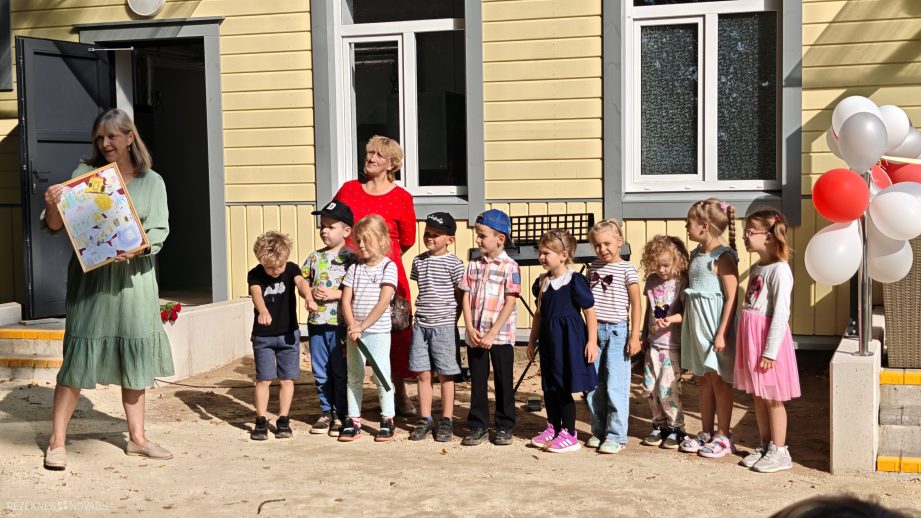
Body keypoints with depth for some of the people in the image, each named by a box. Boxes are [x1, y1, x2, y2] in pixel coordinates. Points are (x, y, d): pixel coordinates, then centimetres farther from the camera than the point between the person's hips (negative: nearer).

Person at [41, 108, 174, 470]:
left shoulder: (152, 182, 6)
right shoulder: (85, 174, 4)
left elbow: (159, 232, -2)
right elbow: (56, 226, 1)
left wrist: (136, 248, -22)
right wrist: (53, 205, -21)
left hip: (133, 275, 2)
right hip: (89, 276, -2)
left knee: (135, 358, 8)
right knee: (78, 358, -2)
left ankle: (137, 437, 19)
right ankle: (57, 442, 7)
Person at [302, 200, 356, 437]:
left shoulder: (350, 258, -6)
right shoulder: (315, 257, 10)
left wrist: (334, 294, -18)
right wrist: (310, 293, -6)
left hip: (340, 323, -5)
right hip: (316, 321, 5)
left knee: (341, 371, 3)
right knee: (320, 371, 12)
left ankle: (342, 415, 14)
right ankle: (326, 412, 23)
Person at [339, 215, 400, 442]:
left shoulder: (388, 267, -6)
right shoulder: (354, 268, 7)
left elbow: (383, 302, -14)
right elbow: (346, 300, 2)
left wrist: (363, 325, -18)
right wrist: (352, 326, -13)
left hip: (378, 331, -4)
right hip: (354, 332, 4)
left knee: (381, 376, -2)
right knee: (354, 377, 9)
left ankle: (388, 420, 10)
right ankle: (353, 421, 16)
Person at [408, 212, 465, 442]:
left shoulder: (453, 263, -7)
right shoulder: (419, 261, 9)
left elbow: (461, 295, -3)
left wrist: (452, 320, -5)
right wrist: (422, 312, 9)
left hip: (444, 326, -5)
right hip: (421, 324, 5)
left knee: (445, 374, 3)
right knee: (423, 374, 7)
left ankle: (447, 420, 12)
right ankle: (425, 419, 16)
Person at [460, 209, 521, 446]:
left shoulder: (509, 267, -8)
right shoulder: (474, 265, 6)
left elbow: (510, 304, -11)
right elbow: (466, 297, 5)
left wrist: (492, 333, -16)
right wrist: (470, 328, -7)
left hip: (500, 335, -4)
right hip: (475, 334, 4)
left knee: (503, 382, 6)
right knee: (477, 382, 9)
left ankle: (504, 427, 18)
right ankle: (478, 426, 18)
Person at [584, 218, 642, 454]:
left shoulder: (627, 269, -5)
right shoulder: (594, 267, 11)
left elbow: (636, 304, -5)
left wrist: (635, 336, -10)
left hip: (617, 331, -5)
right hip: (595, 331, 5)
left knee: (616, 386, -6)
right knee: (593, 386, 9)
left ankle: (616, 435, 2)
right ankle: (599, 431, 21)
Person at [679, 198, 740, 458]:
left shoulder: (723, 257, -14)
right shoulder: (696, 254, 10)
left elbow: (731, 298, -16)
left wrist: (721, 333, -20)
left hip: (715, 324, -8)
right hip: (697, 324, 8)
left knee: (718, 379, 1)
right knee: (703, 379, 13)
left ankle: (723, 437, 11)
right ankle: (706, 432, 24)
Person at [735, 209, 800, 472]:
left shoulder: (779, 270, -15)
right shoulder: (755, 268, 11)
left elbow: (781, 313, -18)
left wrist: (770, 351, -19)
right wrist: (746, 340, 15)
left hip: (769, 337, -8)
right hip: (750, 337, 8)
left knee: (772, 398, 1)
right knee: (758, 396, 14)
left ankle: (779, 451, 11)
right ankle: (765, 446, 25)